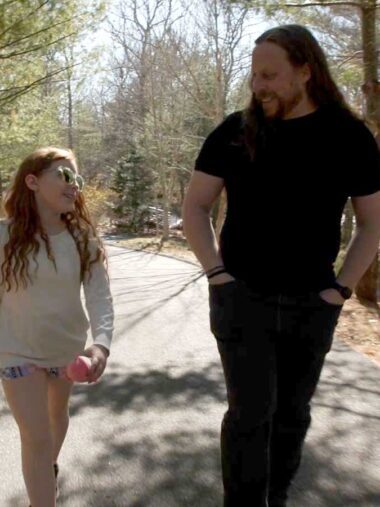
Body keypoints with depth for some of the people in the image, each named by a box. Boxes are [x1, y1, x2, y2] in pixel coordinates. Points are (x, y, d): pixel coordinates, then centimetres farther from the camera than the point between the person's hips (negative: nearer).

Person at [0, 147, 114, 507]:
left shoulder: (84, 240, -13)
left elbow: (100, 296, -20)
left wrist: (101, 342, -36)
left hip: (67, 346, 3)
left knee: (57, 412, 27)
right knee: (36, 437, -4)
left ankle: (49, 465, 57)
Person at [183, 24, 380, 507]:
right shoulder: (234, 132, -3)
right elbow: (194, 206, 1)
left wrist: (341, 287, -5)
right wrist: (216, 272, -10)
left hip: (311, 304, 2)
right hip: (242, 297, -1)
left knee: (292, 412, 15)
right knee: (251, 412, -4)